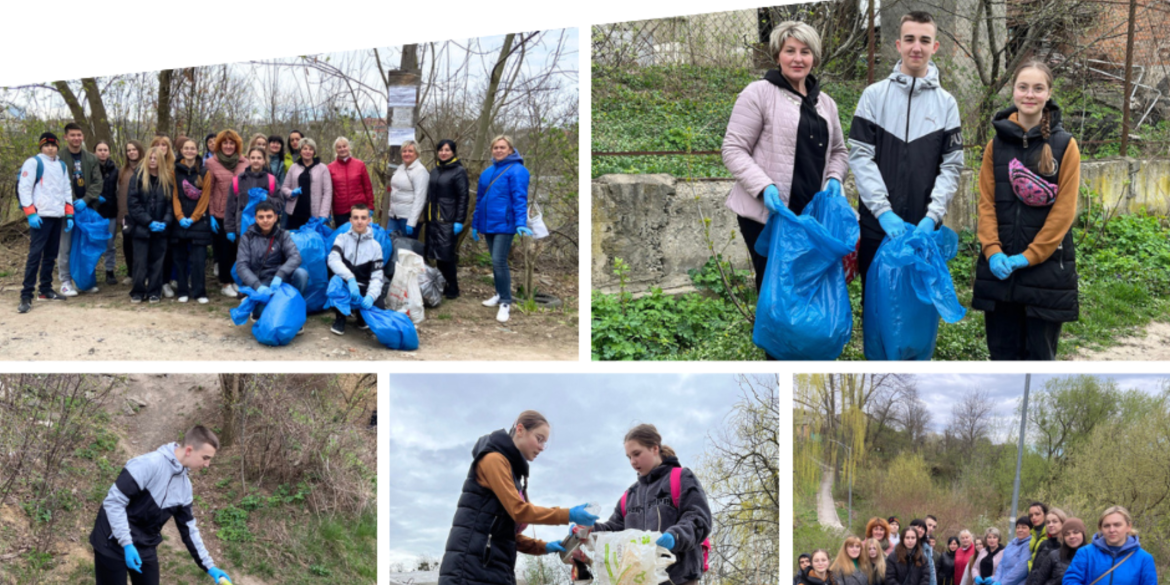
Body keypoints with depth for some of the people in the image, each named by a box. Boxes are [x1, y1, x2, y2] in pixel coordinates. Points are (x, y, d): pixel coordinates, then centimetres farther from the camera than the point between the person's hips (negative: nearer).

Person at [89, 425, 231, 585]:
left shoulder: (184, 486, 3)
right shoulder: (150, 464, -22)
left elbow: (188, 529, 13)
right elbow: (113, 501, -23)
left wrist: (209, 566, 11)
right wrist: (127, 543, -24)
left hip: (145, 549, 7)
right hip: (113, 545, -7)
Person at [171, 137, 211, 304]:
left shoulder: (203, 171, 4)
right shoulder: (175, 171, 6)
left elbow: (205, 197, 0)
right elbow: (174, 196, 3)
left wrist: (193, 218, -8)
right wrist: (180, 217, -9)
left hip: (198, 220, -1)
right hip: (180, 221, 1)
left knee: (198, 259, -5)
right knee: (180, 257, 3)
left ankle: (199, 292, -1)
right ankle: (183, 291, 10)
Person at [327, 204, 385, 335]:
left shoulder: (375, 246, 3)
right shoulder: (342, 238, 1)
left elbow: (376, 277, -5)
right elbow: (332, 260, -19)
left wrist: (370, 296, -26)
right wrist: (350, 279, -35)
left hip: (363, 289, 2)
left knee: (379, 307, -27)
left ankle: (360, 314, 12)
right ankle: (340, 317, -9)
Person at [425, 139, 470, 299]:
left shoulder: (459, 171, -4)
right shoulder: (434, 171, 16)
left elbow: (463, 197, -9)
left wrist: (459, 221, -14)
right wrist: (427, 217, 17)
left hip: (448, 220, -7)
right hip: (433, 219, 7)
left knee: (447, 255, -8)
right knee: (436, 255, 7)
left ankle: (452, 288, 1)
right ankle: (441, 286, 16)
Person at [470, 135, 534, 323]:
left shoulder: (516, 171, -9)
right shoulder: (487, 173, 14)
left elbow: (520, 199, -16)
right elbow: (480, 200, 19)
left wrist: (521, 223, -25)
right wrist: (475, 224, 19)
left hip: (504, 224, -7)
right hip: (488, 224, 7)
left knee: (499, 262, -13)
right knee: (496, 262, 15)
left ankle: (506, 302, -5)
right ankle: (500, 294, 28)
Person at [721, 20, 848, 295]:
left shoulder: (825, 102, 16)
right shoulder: (759, 93, -2)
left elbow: (838, 151, 26)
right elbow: (734, 150, -7)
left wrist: (834, 178, 4)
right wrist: (764, 187, -20)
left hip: (811, 215, 5)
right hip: (767, 214, -5)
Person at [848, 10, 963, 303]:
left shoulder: (946, 103, 7)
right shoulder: (874, 95, 3)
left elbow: (951, 166, 3)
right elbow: (860, 157, -3)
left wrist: (932, 216, -11)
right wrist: (883, 211, -13)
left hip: (924, 227, 1)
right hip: (876, 224, 0)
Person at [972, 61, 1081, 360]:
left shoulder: (1065, 145, -2)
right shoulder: (997, 144, 6)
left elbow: (1064, 210, -6)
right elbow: (986, 202, 5)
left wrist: (1030, 256, -12)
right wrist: (992, 251, -9)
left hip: (1046, 266, -3)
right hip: (1000, 268, 3)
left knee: (1039, 355, 4)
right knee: (1002, 352, 9)